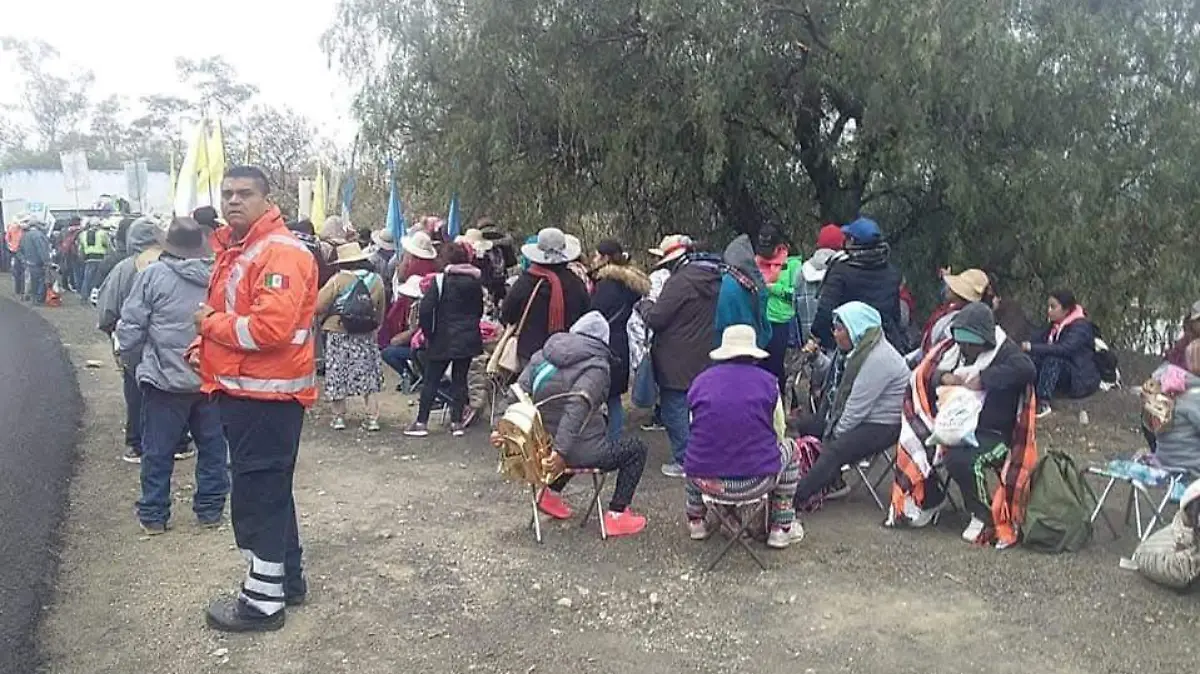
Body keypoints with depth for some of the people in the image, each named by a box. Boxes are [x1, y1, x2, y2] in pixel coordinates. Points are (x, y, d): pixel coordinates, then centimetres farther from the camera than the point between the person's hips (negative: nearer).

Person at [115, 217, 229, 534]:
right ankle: (210, 508, 21)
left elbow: (130, 327, -7)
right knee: (212, 445, 14)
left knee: (158, 450, 10)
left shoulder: (153, 275, -10)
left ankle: (153, 514, 19)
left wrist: (133, 363, 10)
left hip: (166, 378, -2)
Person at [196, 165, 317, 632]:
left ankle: (263, 600, 11)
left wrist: (209, 323, -13)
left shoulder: (280, 252, -18)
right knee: (268, 489, 19)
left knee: (257, 493, -2)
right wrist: (207, 345, 4)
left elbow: (269, 328, -29)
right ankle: (287, 577, 33)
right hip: (243, 391, 10)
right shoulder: (236, 251, 15)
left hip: (268, 395, -10)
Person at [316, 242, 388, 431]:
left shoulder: (338, 280, -10)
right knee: (368, 375, 8)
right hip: (366, 336, 3)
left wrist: (333, 310, 10)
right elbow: (381, 311, 9)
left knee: (337, 374, 9)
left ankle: (339, 416, 14)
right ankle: (372, 417, 4)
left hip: (338, 333, -3)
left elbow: (319, 306, -10)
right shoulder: (376, 280, 0)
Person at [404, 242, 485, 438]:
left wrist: (428, 333, -3)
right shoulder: (474, 281, 4)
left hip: (443, 339, -4)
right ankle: (457, 422, 9)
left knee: (431, 380, 4)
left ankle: (422, 422, 5)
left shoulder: (440, 280, -10)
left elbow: (425, 310, -15)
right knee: (460, 379, 10)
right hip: (468, 339, 4)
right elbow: (479, 310, 12)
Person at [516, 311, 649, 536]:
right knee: (636, 450, 15)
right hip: (582, 453, -7)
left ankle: (552, 493, 31)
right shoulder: (596, 366, -16)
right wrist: (561, 451, -31)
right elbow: (577, 407, -30)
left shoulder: (542, 355, 3)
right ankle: (617, 516, 13)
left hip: (541, 447, 7)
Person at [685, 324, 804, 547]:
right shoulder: (768, 382, -1)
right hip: (756, 481, -2)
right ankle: (782, 528, 33)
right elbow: (779, 433, 10)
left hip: (706, 481, 2)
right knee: (789, 448, 29)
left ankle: (695, 522, 43)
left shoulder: (700, 381, 3)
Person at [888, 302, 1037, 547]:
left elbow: (1027, 369, -29)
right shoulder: (953, 348, 8)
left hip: (992, 433, -6)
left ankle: (984, 516, -7)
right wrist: (943, 377, -12)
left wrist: (984, 379, -29)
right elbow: (922, 375, 10)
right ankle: (929, 500, 15)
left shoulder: (1005, 351, -8)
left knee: (959, 460, -33)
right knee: (912, 444, -11)